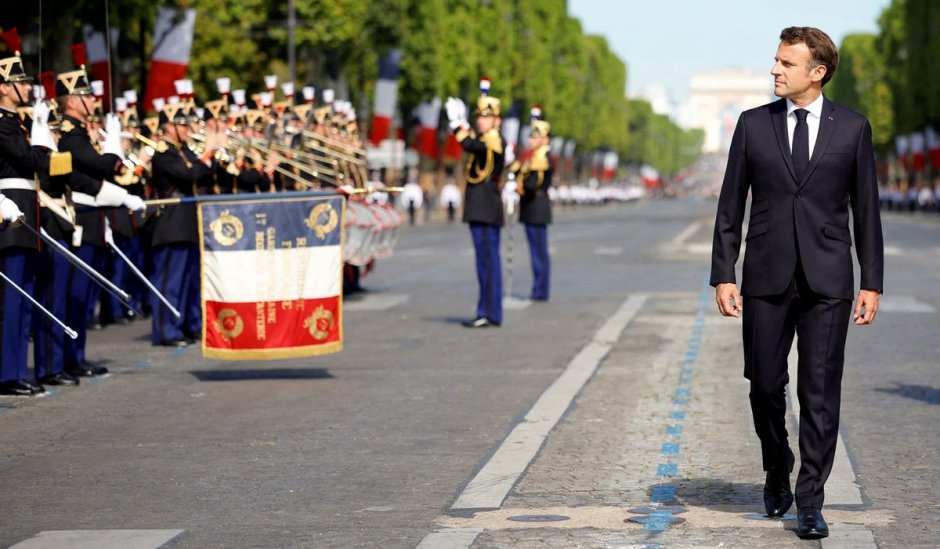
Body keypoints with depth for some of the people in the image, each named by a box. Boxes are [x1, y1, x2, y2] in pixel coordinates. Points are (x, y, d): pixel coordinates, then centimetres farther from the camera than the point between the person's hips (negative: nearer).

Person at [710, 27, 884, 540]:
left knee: (820, 393, -3)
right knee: (765, 386, 6)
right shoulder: (753, 125, 5)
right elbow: (730, 205, 6)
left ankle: (810, 503, 3)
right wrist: (723, 275, 0)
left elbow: (865, 208, 6)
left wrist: (872, 281, 2)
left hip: (827, 282, -1)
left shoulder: (852, 128, 3)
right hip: (766, 280, 1)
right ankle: (777, 473, 32)